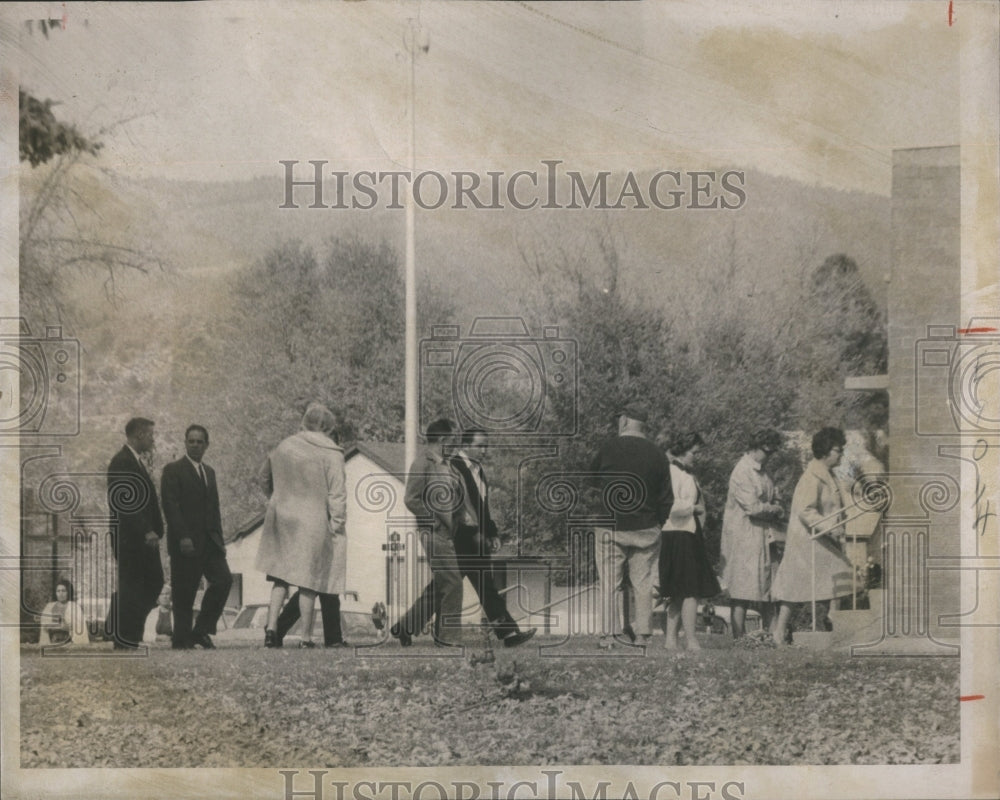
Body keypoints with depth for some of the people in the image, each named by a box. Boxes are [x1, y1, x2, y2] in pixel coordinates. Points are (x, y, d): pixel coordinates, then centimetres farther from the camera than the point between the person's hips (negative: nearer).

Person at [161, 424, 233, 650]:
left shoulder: (209, 471, 19)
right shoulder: (173, 470, -3)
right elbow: (170, 505, -12)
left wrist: (219, 539, 12)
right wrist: (182, 537, -19)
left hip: (209, 541, 6)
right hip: (185, 543, -6)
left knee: (223, 580, -7)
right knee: (184, 594, -3)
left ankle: (201, 631, 4)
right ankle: (181, 640, 7)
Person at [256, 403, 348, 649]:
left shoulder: (283, 448, 6)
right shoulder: (331, 455, -10)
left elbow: (267, 477, 21)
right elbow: (337, 495, -12)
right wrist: (337, 527, -6)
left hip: (282, 520, 4)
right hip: (314, 524, -4)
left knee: (281, 577, 13)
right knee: (309, 580, 2)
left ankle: (271, 626, 0)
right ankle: (306, 637, 5)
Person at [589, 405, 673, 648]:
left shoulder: (608, 449, -5)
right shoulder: (657, 455, 1)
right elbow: (666, 499, 5)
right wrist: (657, 523, 16)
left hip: (610, 527, -2)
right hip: (646, 529, 2)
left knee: (609, 584, 2)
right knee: (643, 584, 7)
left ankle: (608, 635, 0)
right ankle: (642, 635, 7)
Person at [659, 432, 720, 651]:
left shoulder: (688, 474, 19)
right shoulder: (671, 472, -12)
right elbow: (672, 506, -22)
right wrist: (694, 507, -9)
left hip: (691, 536, 10)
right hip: (678, 536, -10)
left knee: (680, 593, 10)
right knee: (691, 591, -10)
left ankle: (671, 639, 14)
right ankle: (690, 640, -8)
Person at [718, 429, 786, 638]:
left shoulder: (762, 472, 15)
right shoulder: (742, 472, -14)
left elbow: (774, 500, 19)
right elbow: (753, 507, -19)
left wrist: (776, 511, -3)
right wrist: (776, 510, -4)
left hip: (765, 537, 9)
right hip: (745, 540, -9)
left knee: (769, 592, 7)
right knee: (742, 596, -5)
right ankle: (739, 640, -2)